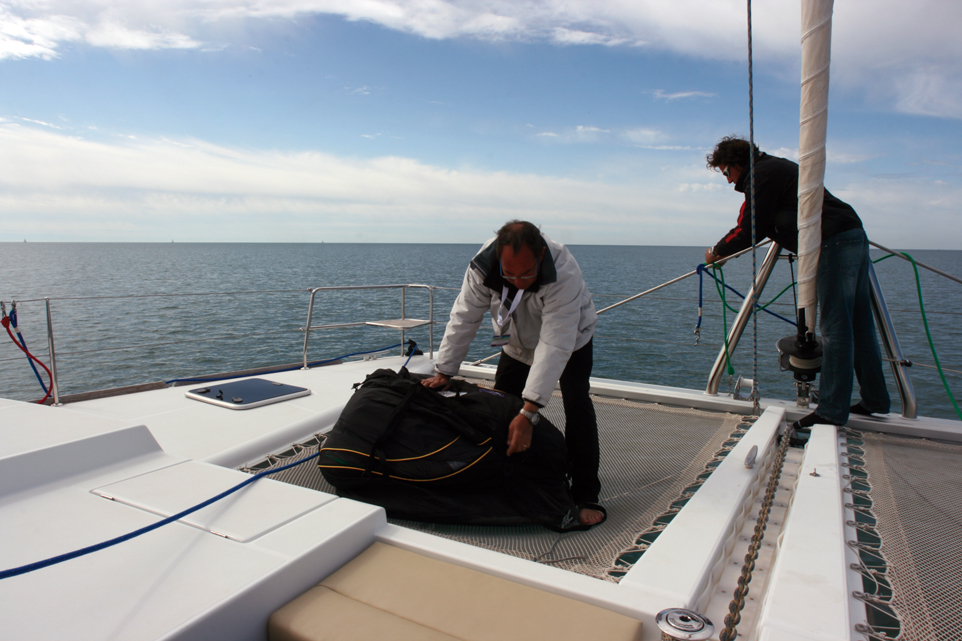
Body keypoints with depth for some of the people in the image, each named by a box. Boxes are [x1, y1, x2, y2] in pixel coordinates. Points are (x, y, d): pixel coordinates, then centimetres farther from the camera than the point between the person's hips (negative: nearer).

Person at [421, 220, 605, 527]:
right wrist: (444, 372, -23)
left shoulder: (565, 274, -43)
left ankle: (586, 495, -10)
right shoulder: (483, 266, -33)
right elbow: (464, 318, -22)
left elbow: (554, 346, -46)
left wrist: (528, 413, -50)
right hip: (518, 343, 4)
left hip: (570, 340, -3)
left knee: (577, 404, -19)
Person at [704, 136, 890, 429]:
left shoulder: (762, 175, -7)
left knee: (834, 328, -9)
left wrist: (716, 251, 7)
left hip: (833, 243, -10)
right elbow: (759, 227, 28)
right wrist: (725, 251, 29)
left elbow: (749, 231, -8)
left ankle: (831, 410, -6)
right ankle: (875, 400, 21)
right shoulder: (776, 167, 24)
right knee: (858, 325, 13)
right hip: (854, 234, 10)